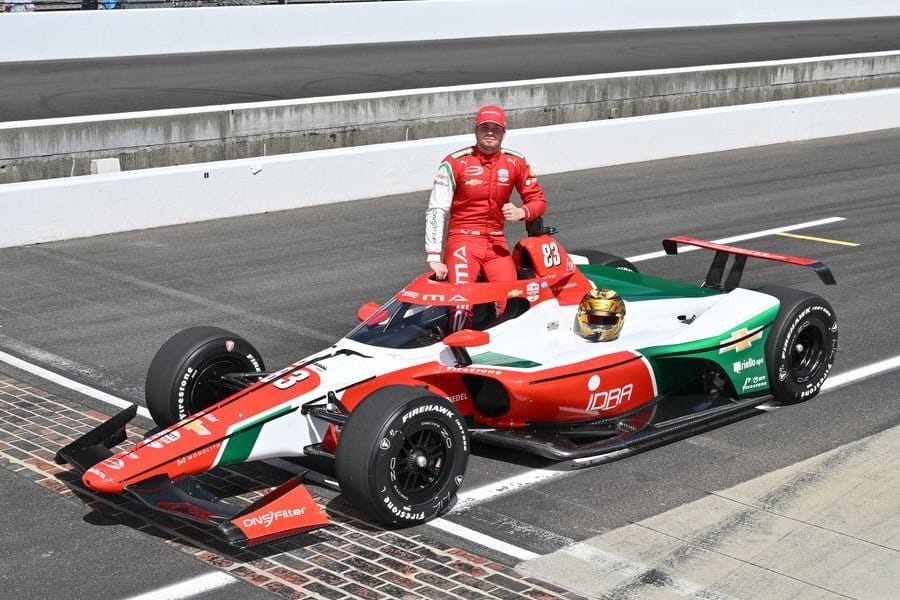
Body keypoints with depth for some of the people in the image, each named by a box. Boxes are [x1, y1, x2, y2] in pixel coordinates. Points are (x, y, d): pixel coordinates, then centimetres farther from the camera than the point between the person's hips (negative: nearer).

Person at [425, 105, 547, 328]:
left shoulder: (516, 163, 5)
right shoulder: (455, 163, -5)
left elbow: (538, 200, 13)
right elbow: (436, 210, -7)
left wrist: (521, 212, -12)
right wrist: (433, 257, -15)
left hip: (496, 242, 3)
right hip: (462, 240, -3)